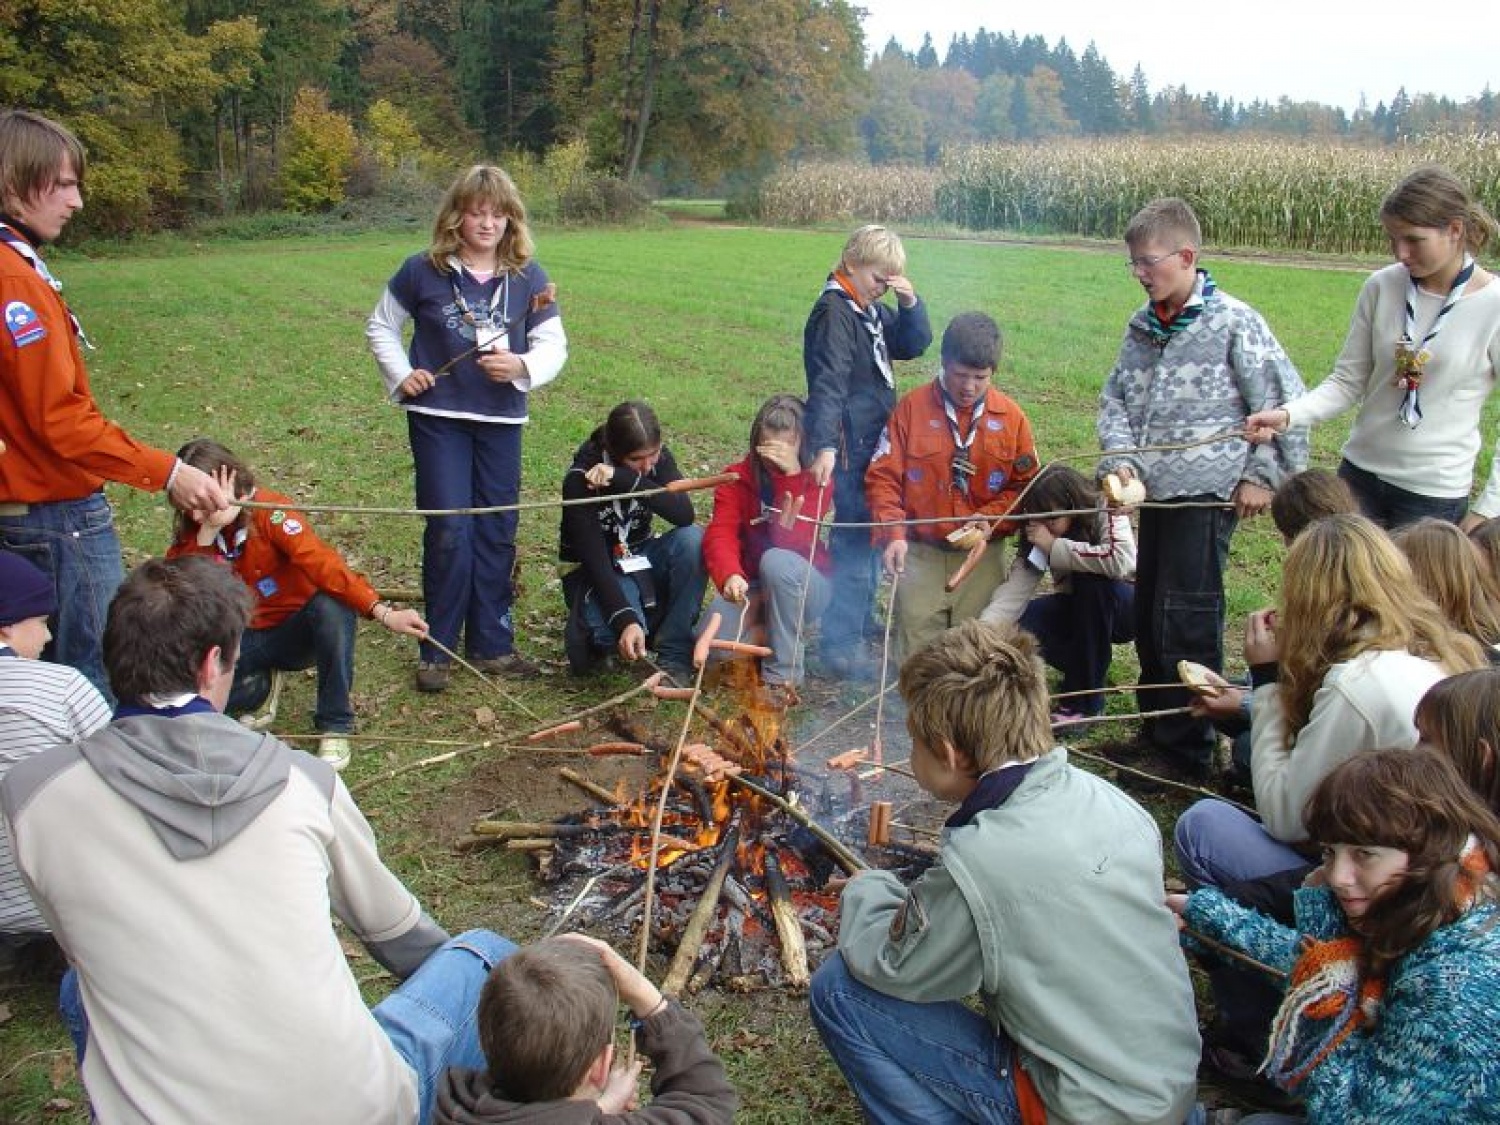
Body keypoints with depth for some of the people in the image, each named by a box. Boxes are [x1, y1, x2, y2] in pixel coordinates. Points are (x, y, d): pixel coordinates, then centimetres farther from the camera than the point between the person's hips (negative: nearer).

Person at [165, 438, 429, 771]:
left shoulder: (270, 510, -18)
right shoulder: (192, 528, -3)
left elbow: (321, 562, -33)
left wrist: (382, 612, -45)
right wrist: (210, 528, -31)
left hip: (297, 631, -3)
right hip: (245, 638, 4)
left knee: (333, 607, -37)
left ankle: (335, 725, -21)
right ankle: (259, 684, 8)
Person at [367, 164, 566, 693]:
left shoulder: (528, 276, 0)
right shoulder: (423, 271, -3)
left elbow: (554, 345, -1)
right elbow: (381, 326, 8)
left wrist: (522, 366, -21)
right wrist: (401, 376, -6)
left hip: (501, 420, 2)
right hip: (438, 417, -2)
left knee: (497, 533, 9)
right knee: (449, 532, -5)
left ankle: (492, 644, 22)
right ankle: (437, 650, 10)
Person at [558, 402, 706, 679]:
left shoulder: (658, 458, -11)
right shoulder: (580, 480, -24)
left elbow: (685, 514, -28)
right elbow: (594, 557, -30)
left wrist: (625, 479, -36)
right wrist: (625, 620, -42)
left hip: (639, 560, 4)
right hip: (593, 573, -4)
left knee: (692, 539, -28)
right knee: (609, 628, -37)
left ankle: (674, 655, -19)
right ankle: (588, 634, 4)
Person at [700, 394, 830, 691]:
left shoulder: (815, 481, -12)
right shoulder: (738, 477, -8)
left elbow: (792, 541, -26)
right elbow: (720, 534, -24)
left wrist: (791, 475, -31)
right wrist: (730, 575, -45)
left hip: (802, 588, -1)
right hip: (753, 588, 1)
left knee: (777, 560, -35)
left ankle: (784, 672, -21)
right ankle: (762, 630, 10)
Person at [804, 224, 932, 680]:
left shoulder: (873, 311, 15)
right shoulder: (834, 312, -14)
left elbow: (915, 344, 17)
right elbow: (827, 384, -25)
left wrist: (910, 303, -1)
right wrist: (825, 446, -36)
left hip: (876, 444, 9)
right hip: (851, 448, -9)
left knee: (867, 537, 18)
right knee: (855, 540, -8)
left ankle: (860, 620, 33)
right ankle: (840, 645, -3)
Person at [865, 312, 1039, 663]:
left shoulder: (1011, 417, 1)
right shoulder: (911, 408, -3)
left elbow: (1025, 486, 5)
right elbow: (882, 478, -4)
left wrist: (991, 521, -13)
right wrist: (892, 534, -17)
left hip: (981, 558, 1)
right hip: (919, 555, -1)